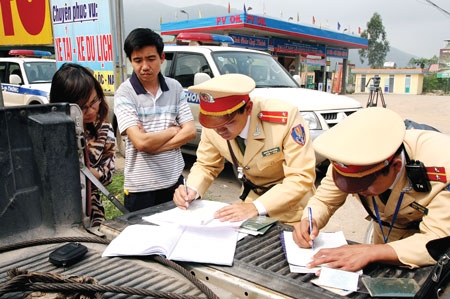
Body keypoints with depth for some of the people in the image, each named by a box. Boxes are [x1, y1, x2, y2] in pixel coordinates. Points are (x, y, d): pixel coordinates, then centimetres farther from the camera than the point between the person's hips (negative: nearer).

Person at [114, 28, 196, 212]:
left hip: (175, 181, 4)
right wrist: (173, 130, -5)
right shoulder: (124, 93, -10)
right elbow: (141, 142, -19)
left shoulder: (175, 88, 1)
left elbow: (190, 132, -3)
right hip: (141, 188, -3)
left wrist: (154, 147, -14)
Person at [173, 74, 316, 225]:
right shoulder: (212, 123, -16)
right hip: (251, 195, 3)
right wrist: (192, 190, -20)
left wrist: (256, 207, -37)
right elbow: (206, 165, -1)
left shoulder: (286, 117, -29)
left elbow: (302, 177, -28)